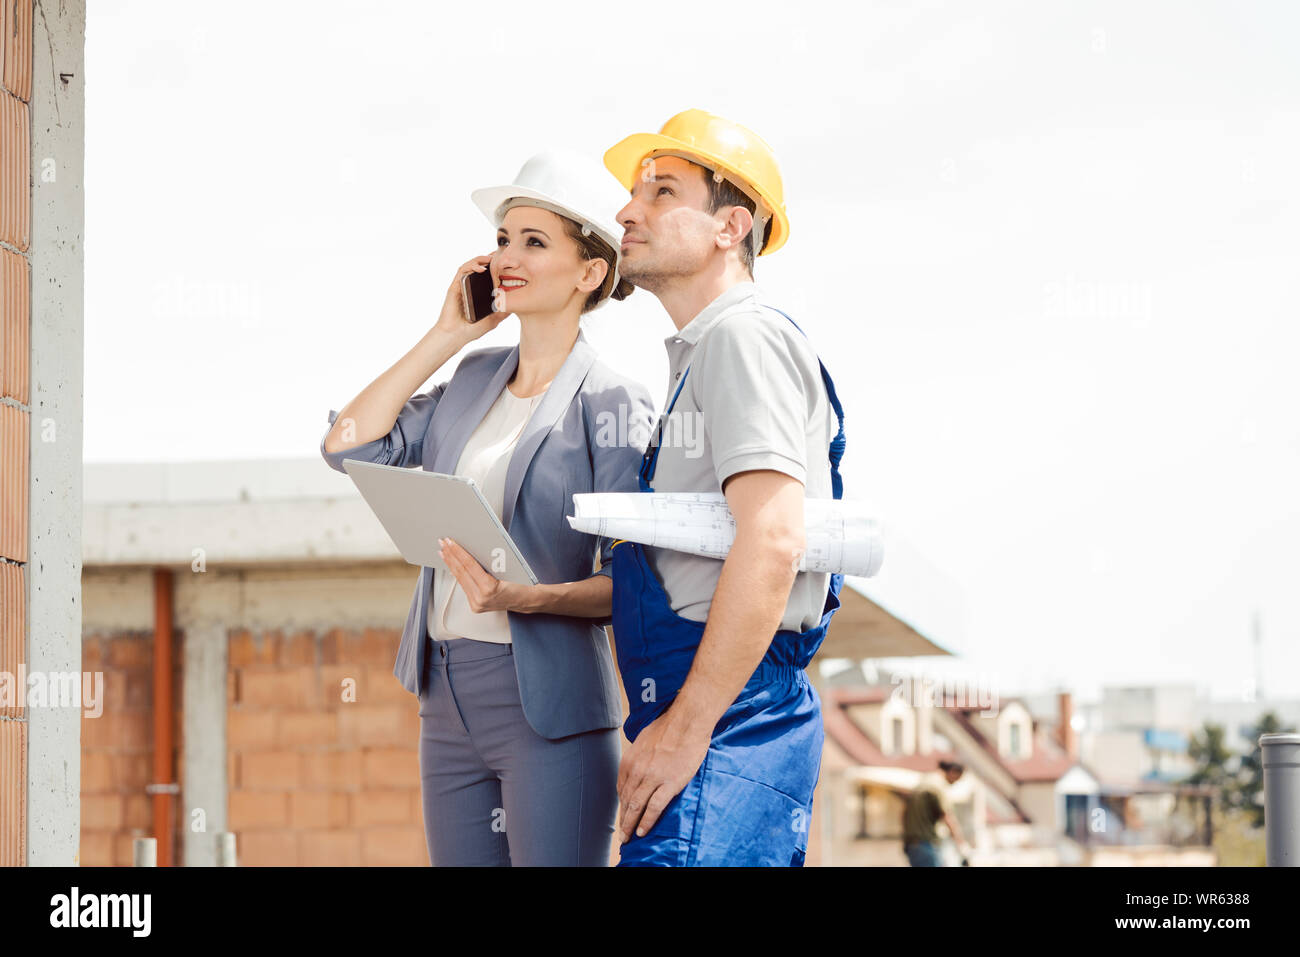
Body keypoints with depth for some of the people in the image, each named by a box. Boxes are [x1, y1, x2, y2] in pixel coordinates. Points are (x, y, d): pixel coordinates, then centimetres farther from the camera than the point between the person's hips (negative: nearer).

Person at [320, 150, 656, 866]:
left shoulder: (612, 405, -6)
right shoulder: (475, 378, 13)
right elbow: (348, 445, 6)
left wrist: (526, 597, -26)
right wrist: (443, 337, 6)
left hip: (550, 705, -6)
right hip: (449, 699, 6)